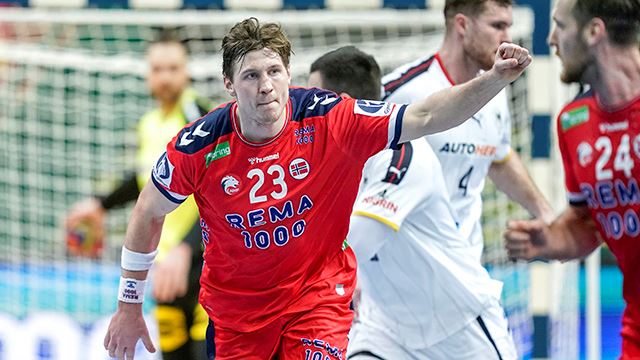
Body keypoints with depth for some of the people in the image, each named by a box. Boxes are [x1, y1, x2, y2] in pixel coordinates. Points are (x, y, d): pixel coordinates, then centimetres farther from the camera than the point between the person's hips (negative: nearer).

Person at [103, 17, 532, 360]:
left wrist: (494, 79, -36)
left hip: (317, 297, -1)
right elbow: (148, 214, -1)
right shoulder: (198, 146, -17)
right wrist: (129, 306, 5)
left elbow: (425, 117, -21)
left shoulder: (331, 120, -19)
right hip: (233, 309, 1)